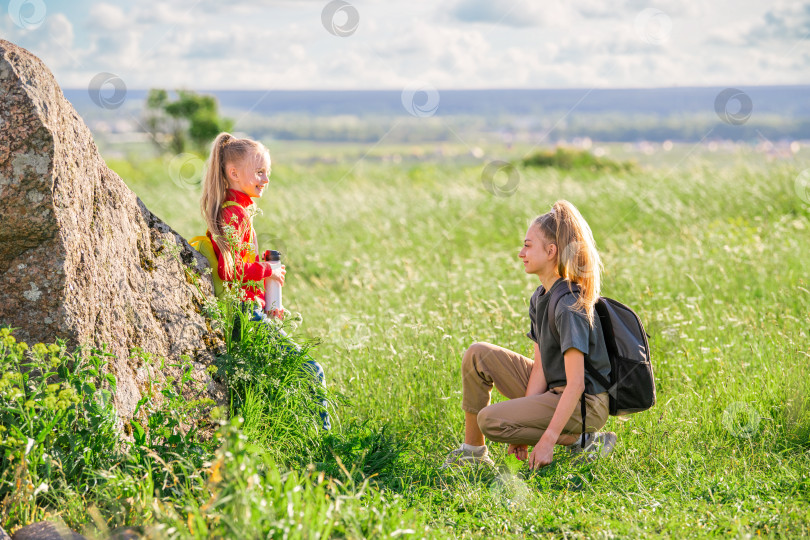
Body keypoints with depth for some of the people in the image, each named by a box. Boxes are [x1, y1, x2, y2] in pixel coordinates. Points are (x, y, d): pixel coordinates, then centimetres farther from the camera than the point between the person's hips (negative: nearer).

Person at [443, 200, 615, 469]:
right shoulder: (540, 298, 6)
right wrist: (524, 425, -7)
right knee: (478, 355, 2)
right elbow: (540, 367, 3)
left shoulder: (569, 306, -23)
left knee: (491, 421, -22)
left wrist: (547, 440, -30)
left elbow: (576, 384, -27)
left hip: (583, 405, -9)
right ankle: (473, 450, 8)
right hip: (552, 391, 9)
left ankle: (583, 440, -9)